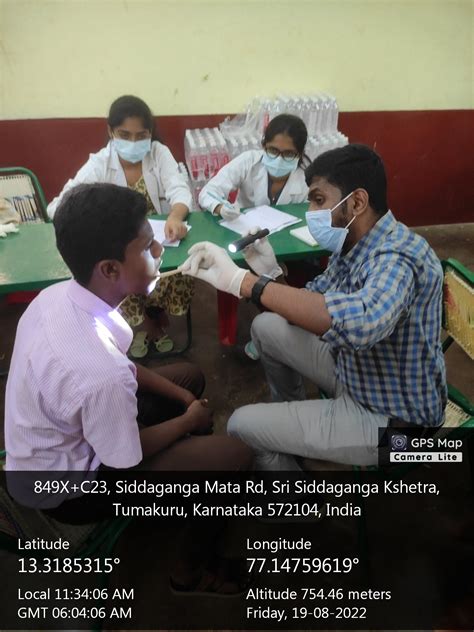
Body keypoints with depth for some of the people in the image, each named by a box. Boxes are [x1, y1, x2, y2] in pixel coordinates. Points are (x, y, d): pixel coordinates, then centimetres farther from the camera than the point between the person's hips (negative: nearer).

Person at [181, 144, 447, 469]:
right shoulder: (353, 245, -3)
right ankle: (292, 414, 34)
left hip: (389, 419, -8)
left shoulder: (398, 257, -31)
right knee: (266, 327, 11)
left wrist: (241, 280, -47)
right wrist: (271, 273, -14)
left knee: (242, 426, -6)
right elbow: (312, 305, 5)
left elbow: (360, 323, -52)